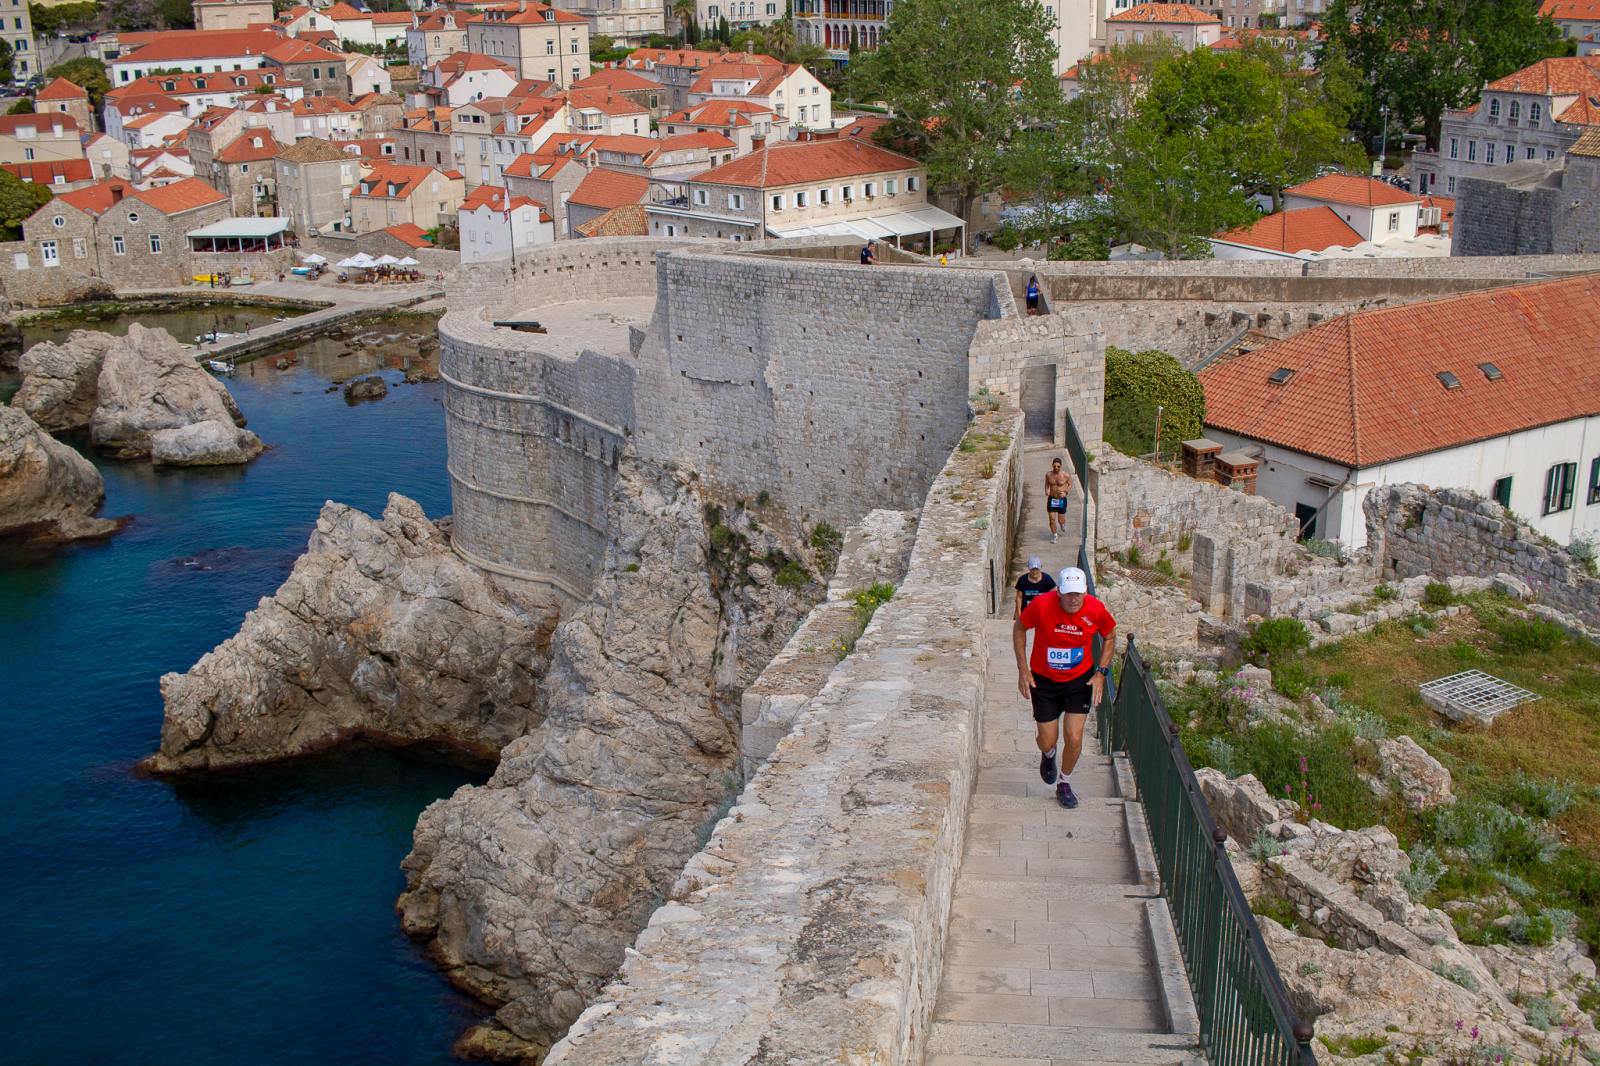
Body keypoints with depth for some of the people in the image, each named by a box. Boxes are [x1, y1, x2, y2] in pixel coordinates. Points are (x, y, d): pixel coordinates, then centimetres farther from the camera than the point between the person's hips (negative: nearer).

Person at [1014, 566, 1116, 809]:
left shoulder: (1096, 609, -18)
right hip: (1043, 680, 0)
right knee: (1047, 742, 4)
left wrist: (1101, 672, -6)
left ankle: (1063, 783, 22)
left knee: (1074, 738, -7)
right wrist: (1023, 670, -7)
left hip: (1080, 680, 1)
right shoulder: (1041, 605, -23)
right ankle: (1048, 754, 45)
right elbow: (1019, 628, -4)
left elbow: (1109, 637, 3)